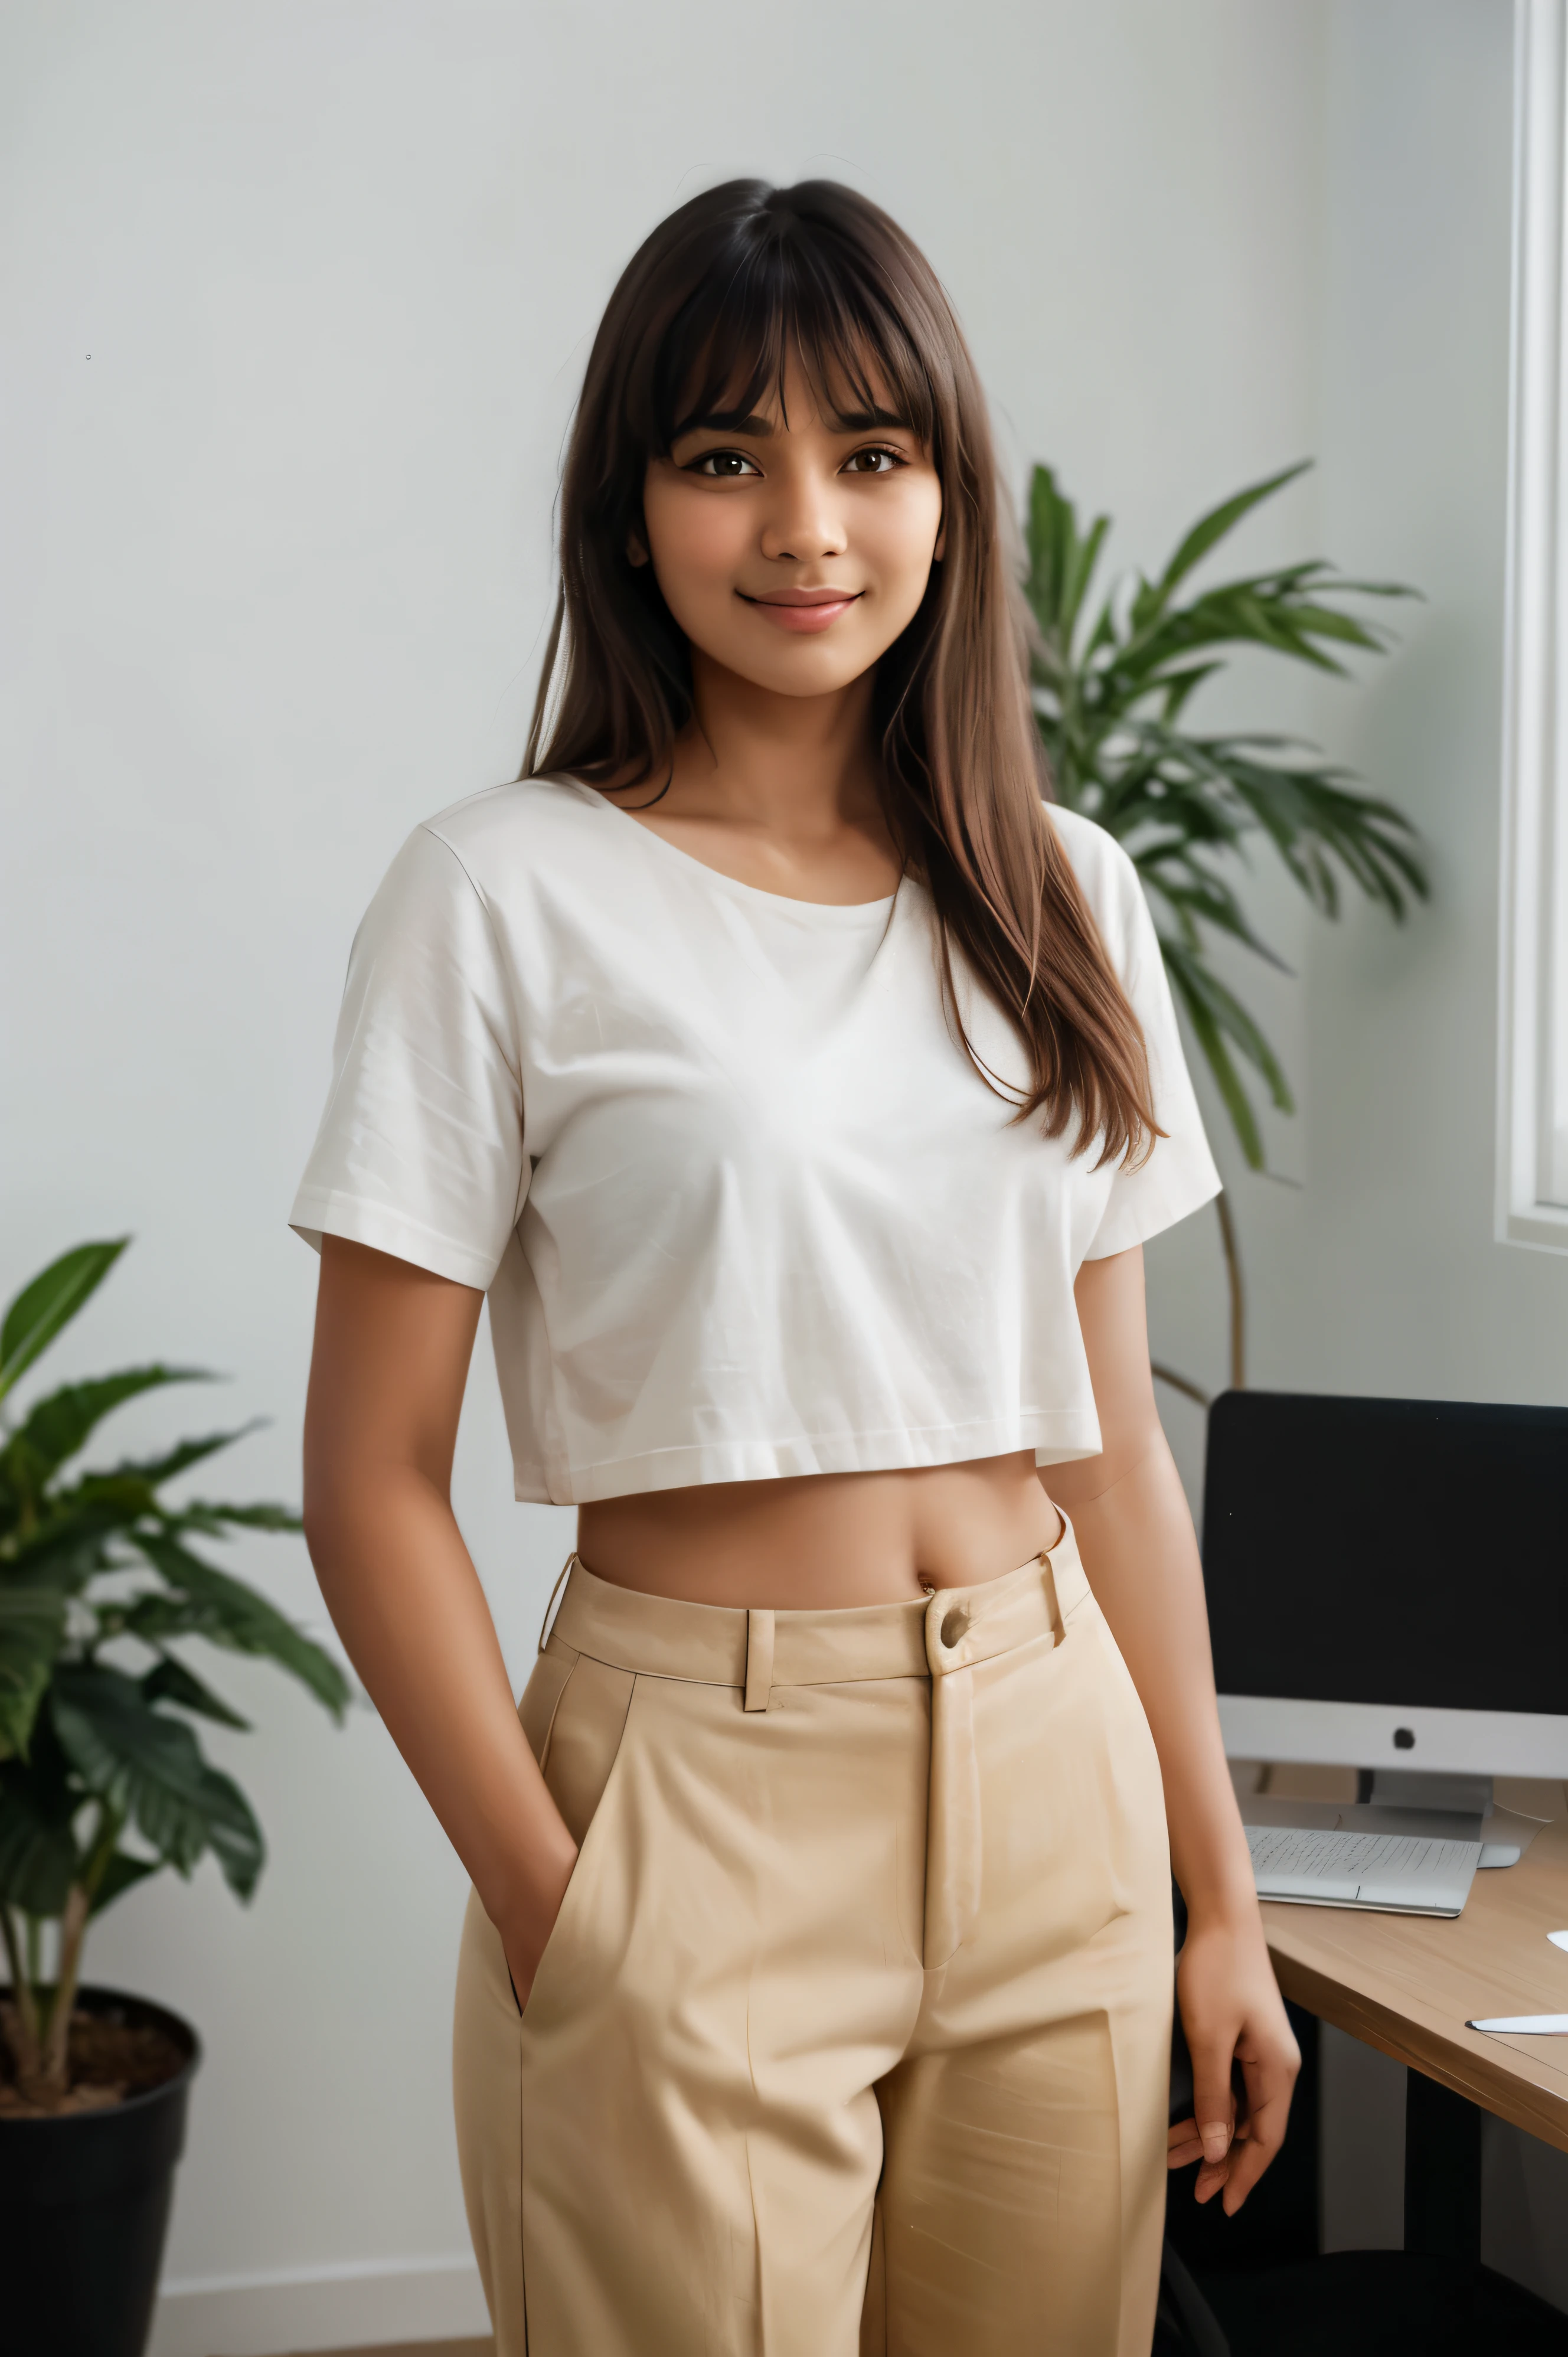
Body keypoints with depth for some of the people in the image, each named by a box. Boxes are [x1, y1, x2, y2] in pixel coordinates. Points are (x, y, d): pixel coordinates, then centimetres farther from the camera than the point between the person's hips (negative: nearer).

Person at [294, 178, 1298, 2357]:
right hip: (699, 1791, -4)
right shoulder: (507, 898, -7)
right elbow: (373, 1479, -7)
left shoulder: (1063, 899, 7)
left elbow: (1111, 1443, 10)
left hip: (1056, 1779, 5)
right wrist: (554, 1914, -13)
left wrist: (1222, 1900, 9)